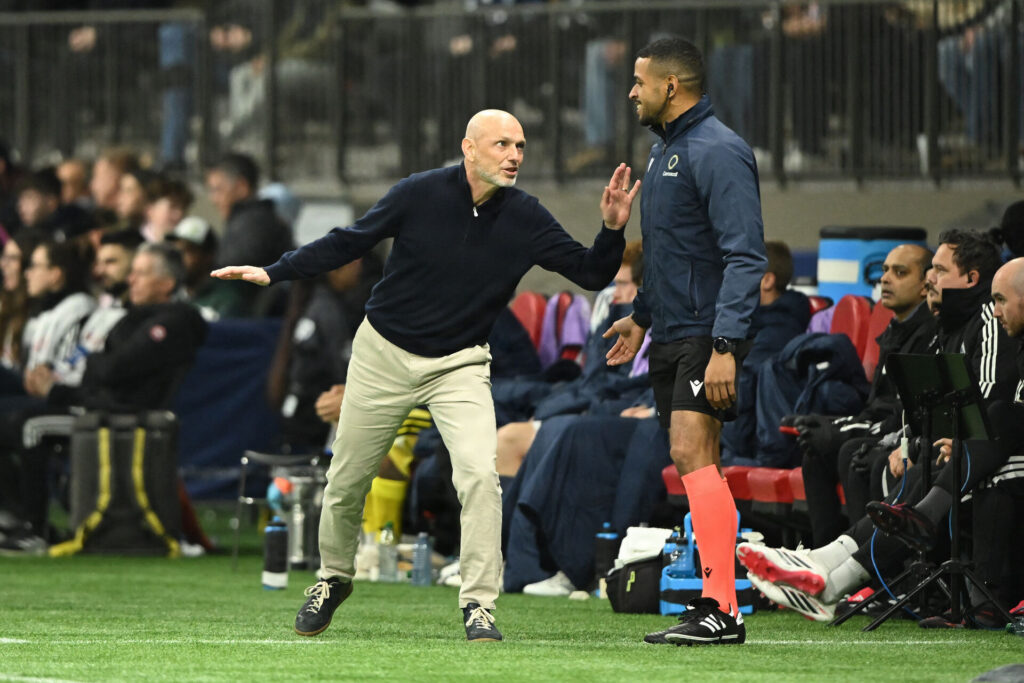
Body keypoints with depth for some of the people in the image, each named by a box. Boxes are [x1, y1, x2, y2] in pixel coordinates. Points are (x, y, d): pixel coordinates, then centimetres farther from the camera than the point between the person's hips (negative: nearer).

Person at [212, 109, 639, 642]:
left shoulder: (524, 218, -11)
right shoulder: (421, 194, -14)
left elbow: (590, 273, -9)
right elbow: (350, 242, -3)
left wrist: (612, 230, -28)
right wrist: (274, 273, -6)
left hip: (460, 365, 0)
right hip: (384, 353, 0)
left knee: (479, 472, -22)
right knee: (347, 481, 9)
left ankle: (478, 607, -15)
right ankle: (333, 579, 36)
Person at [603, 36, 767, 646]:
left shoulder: (718, 151, -14)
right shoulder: (666, 149, 17)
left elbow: (745, 257, -20)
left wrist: (726, 346, -26)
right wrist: (642, 316, 28)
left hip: (707, 335, -10)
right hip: (671, 338, 10)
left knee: (692, 454, -18)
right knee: (698, 466, 8)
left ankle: (722, 610, -22)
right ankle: (716, 602, 10)